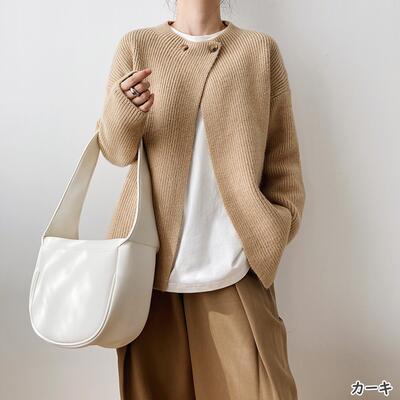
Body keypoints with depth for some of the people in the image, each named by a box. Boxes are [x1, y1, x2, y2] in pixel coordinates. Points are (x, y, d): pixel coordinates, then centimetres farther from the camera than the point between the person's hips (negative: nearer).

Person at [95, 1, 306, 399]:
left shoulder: (260, 49, 5)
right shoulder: (136, 45, 5)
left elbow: (282, 154, 6)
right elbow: (114, 150, 1)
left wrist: (276, 230, -1)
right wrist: (124, 110, -19)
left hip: (232, 267, 0)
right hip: (152, 258, 1)